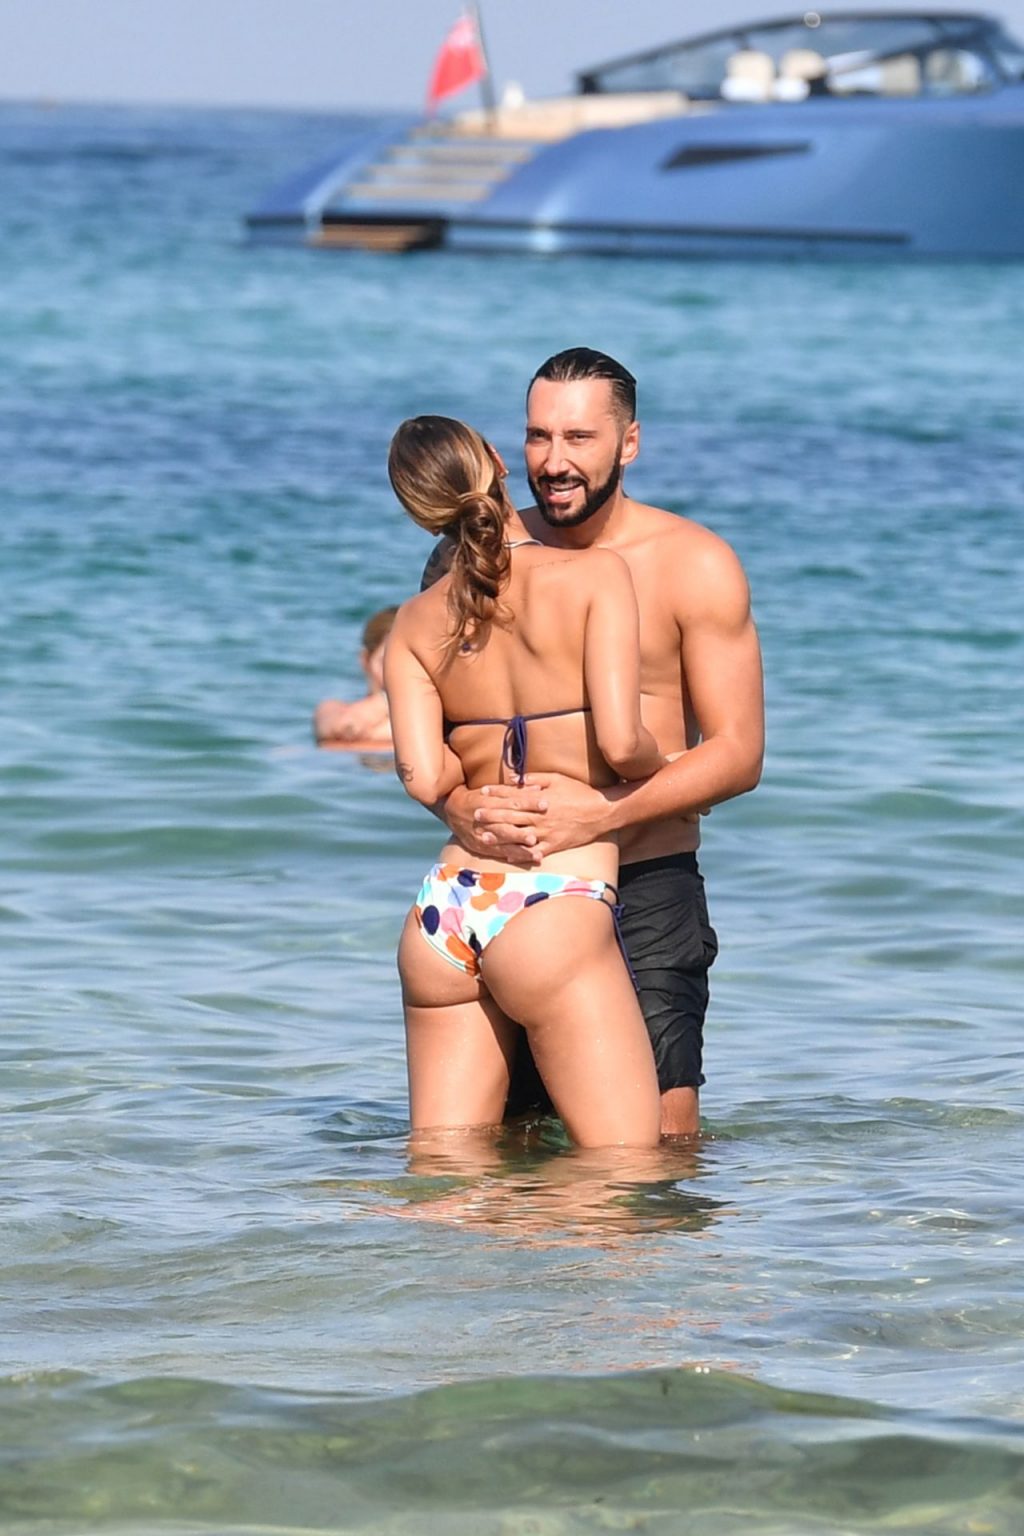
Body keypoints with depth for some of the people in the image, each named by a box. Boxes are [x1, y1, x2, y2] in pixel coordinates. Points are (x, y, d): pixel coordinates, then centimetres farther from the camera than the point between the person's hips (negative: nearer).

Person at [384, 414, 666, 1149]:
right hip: (555, 910, -5)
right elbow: (620, 743, -13)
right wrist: (659, 765, 9)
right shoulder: (593, 574, -3)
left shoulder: (418, 623, 9)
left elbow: (425, 779, -2)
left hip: (446, 908, 5)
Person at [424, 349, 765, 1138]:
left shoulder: (695, 564, -1)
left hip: (648, 894, -3)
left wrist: (602, 813, -21)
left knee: (660, 1129, -10)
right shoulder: (472, 559, 7)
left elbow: (737, 752, -6)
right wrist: (461, 808, -16)